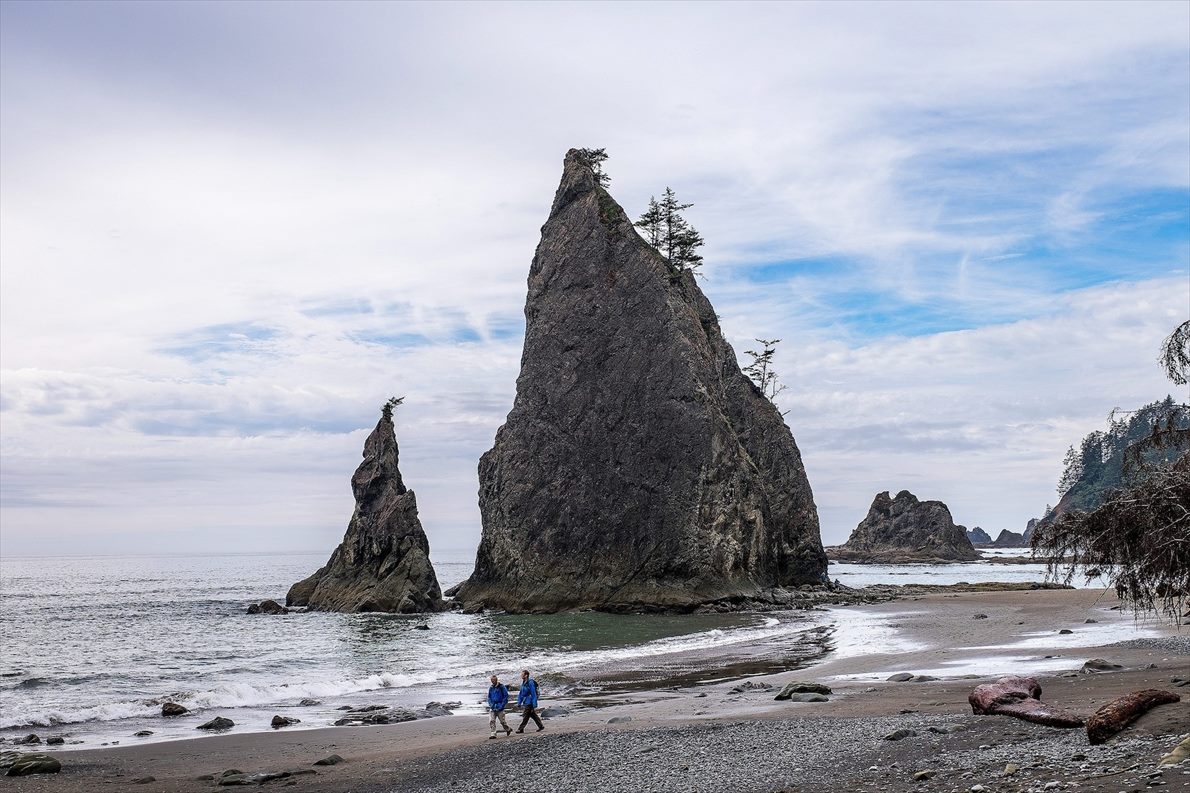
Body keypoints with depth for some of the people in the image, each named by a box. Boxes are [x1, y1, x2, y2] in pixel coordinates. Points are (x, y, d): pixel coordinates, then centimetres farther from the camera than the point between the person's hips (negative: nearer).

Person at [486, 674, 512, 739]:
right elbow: (489, 697, 14)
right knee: (491, 721, -9)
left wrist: (502, 706, -14)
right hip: (493, 708, 4)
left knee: (502, 721, 6)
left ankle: (508, 729, 31)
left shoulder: (502, 687, -8)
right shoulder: (491, 688, 6)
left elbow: (505, 697, -7)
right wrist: (491, 705, -2)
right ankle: (493, 734, -4)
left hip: (500, 707, -4)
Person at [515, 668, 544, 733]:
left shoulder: (530, 683, -20)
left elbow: (534, 695, -20)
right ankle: (541, 726, 24)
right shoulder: (523, 683, 7)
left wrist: (535, 706, -21)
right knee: (533, 715, 15)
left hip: (529, 703, -9)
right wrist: (519, 703, 12)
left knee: (525, 716, -6)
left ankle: (521, 729, -2)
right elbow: (521, 693, 16)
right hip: (526, 702, 9)